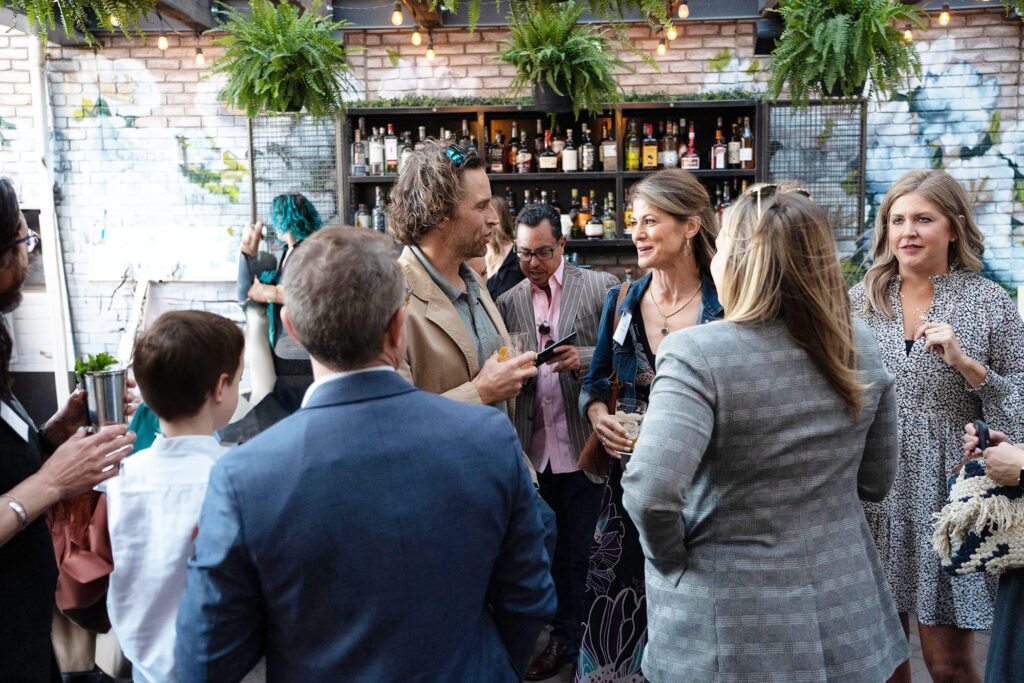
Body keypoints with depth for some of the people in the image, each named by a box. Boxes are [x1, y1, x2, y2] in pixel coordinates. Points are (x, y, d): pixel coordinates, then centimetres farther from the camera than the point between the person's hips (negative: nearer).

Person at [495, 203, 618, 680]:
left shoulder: (600, 287, -1)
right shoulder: (508, 302, 9)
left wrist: (583, 360, -21)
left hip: (584, 447, -3)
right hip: (536, 449, 3)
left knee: (583, 549, 7)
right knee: (556, 550, 15)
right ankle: (565, 637, 32)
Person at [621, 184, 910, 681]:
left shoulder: (696, 354, -22)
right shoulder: (861, 346, -3)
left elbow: (650, 492, -32)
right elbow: (876, 481, 7)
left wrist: (671, 559, -13)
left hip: (732, 633, -5)